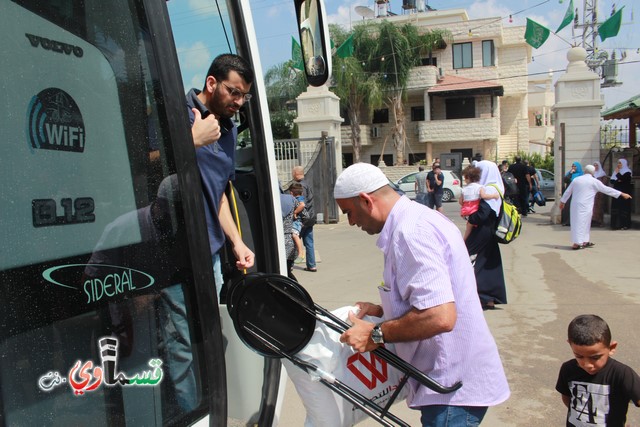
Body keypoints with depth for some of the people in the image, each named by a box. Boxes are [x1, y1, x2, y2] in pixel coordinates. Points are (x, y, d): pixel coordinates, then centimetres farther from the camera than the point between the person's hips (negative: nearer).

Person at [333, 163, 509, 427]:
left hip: (453, 385, -10)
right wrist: (384, 311, 10)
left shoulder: (410, 232, -23)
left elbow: (440, 317, -31)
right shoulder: (418, 217, 8)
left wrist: (377, 334, -19)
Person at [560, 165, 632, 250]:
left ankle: (585, 241, 20)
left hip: (575, 204, 5)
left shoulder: (576, 180, 10)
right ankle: (577, 243, -8)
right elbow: (606, 189, 0)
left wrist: (562, 201, 27)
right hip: (585, 205, -5)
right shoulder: (594, 181, -4)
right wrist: (622, 194, 7)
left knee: (577, 221, 11)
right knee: (581, 222, -3)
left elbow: (568, 191, 16)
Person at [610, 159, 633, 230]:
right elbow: (612, 181, 10)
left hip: (624, 193, -6)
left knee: (624, 208, -8)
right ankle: (616, 224, 2)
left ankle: (625, 224, -5)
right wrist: (617, 181, -9)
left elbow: (622, 179, -20)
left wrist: (617, 173, -10)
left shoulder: (627, 172, -4)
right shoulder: (616, 171, 17)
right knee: (616, 207, 1)